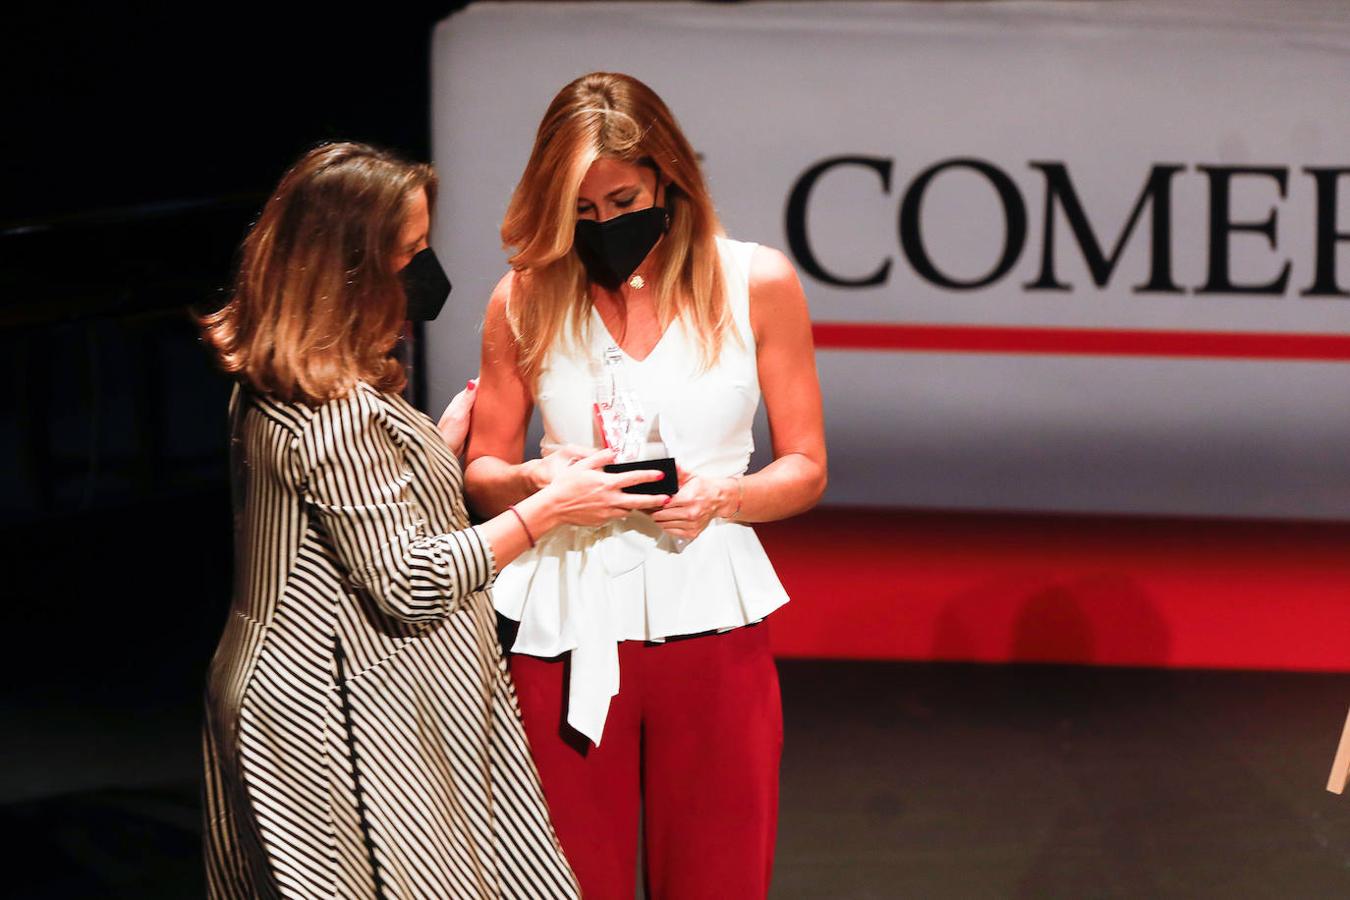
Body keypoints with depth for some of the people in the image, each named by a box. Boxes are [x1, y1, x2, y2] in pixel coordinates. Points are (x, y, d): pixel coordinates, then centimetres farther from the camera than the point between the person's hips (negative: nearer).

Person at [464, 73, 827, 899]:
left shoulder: (757, 284, -1)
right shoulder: (526, 299, 1)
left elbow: (805, 470, 4)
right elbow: (482, 474, 9)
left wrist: (722, 497, -16)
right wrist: (535, 482, -13)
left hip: (710, 625, 0)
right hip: (567, 629, 0)